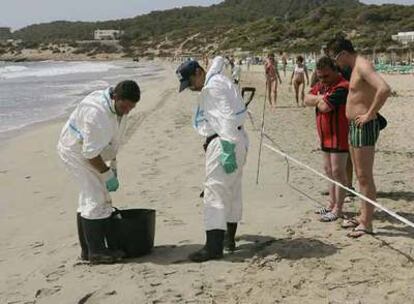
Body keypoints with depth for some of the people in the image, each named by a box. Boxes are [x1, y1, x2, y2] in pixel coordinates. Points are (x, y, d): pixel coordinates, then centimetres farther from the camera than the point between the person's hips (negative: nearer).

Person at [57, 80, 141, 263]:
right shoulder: (95, 112, -33)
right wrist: (107, 174, -21)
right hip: (75, 151, -9)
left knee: (88, 199, 12)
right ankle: (96, 252, -6)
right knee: (96, 199, -13)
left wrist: (113, 166, 9)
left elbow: (114, 140, 10)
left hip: (89, 152, 10)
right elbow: (90, 152, -29)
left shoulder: (119, 108, -4)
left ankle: (87, 249, 20)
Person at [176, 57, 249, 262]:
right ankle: (229, 238, 30)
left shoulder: (212, 87, -14)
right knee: (232, 191, 17)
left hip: (223, 142, -11)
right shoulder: (217, 80, 17)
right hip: (238, 140, 11)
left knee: (215, 191, -11)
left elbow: (226, 118, -23)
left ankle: (214, 246, -13)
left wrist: (228, 148, -29)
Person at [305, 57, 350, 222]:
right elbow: (307, 99, 2)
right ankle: (332, 205, 28)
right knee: (329, 171, 16)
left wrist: (318, 100, -6)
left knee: (338, 172, -4)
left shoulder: (341, 87, -20)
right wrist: (320, 98, -15)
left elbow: (324, 107, -27)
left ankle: (338, 210, 3)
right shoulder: (321, 84, 12)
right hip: (326, 136, 10)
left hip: (339, 137, -10)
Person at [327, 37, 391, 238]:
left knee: (365, 177, -5)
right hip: (354, 126, 10)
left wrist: (370, 114, -25)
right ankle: (363, 216, 25)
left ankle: (367, 224, 1)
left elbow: (385, 89, -32)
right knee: (360, 176, 16)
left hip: (365, 127, -10)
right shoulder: (355, 68, 14)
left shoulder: (363, 66, -17)